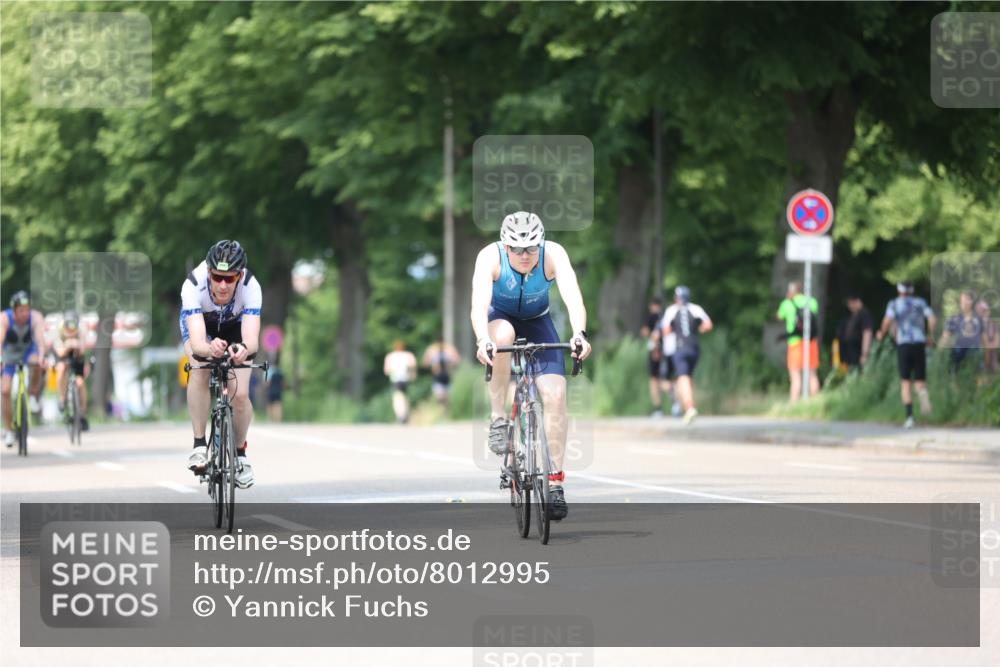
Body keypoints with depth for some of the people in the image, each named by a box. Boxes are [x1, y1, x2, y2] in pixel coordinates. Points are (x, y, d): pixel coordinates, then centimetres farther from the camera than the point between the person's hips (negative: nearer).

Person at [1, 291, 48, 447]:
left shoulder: (35, 317, -28)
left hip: (28, 350, 0)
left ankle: (33, 397, -11)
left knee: (37, 363, -36)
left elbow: (40, 337, -42)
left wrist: (41, 356, -60)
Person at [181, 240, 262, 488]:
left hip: (234, 325, 1)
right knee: (201, 370, -31)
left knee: (240, 395, -12)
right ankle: (199, 444, -20)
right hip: (200, 321, -1)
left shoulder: (250, 287, -38)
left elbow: (252, 339, -48)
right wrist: (209, 349, -72)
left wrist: (244, 349, -72)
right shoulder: (193, 286, -40)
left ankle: (240, 453, 15)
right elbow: (197, 343, -49)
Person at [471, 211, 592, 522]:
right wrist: (482, 340, -61)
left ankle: (555, 481, -9)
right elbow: (479, 303, -42)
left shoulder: (553, 254, -27)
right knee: (503, 334, -39)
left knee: (556, 394, -17)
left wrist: (579, 334, -58)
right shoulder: (491, 257, -30)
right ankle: (498, 418, -24)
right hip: (500, 318, -1)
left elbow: (573, 296, -40)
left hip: (537, 322, 1)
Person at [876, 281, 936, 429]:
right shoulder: (920, 302, 12)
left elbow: (887, 321, -9)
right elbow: (933, 319, 0)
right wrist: (930, 336, 15)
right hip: (919, 344, 2)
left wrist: (881, 333, 10)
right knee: (919, 381, 9)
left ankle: (909, 416, -10)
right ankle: (923, 393, -30)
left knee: (905, 382, 5)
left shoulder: (894, 303, 6)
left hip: (903, 345, -2)